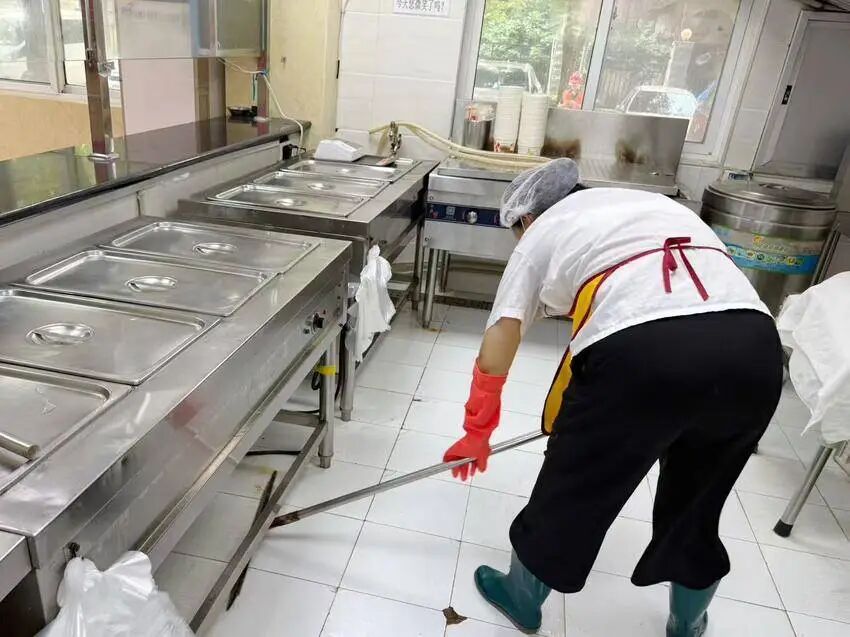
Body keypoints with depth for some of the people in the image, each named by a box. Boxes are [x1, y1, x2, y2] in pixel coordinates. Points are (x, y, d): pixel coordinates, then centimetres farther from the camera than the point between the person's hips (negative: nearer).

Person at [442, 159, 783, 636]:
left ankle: (522, 598, 44)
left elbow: (499, 341, 15)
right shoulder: (658, 203, 35)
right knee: (697, 496, 28)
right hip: (754, 344, 6)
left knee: (574, 488, 19)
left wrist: (477, 432, 27)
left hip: (642, 347, -5)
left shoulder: (543, 233, 21)